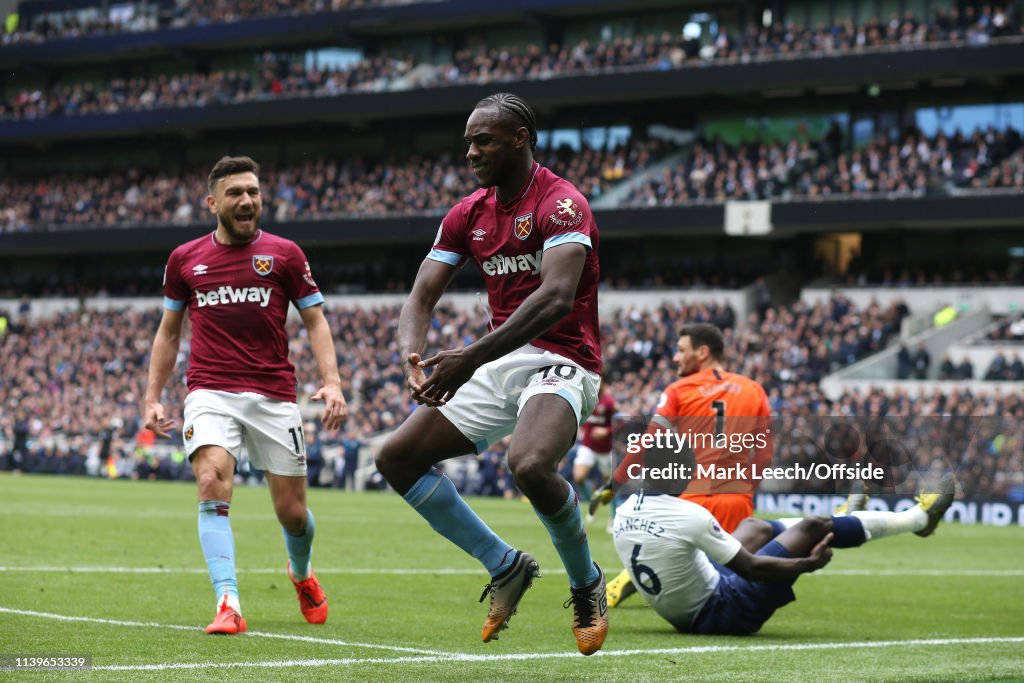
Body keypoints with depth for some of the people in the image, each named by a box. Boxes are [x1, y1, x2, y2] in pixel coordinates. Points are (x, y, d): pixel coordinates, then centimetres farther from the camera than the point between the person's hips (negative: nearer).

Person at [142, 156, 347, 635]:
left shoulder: (284, 254, 5)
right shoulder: (185, 259, 8)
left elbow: (315, 321, 7)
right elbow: (169, 331, 18)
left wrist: (332, 382, -8)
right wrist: (152, 397, 12)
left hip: (273, 395, 0)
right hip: (210, 393, 0)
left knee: (292, 511, 4)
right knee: (212, 483, -25)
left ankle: (302, 573, 39)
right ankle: (228, 605, -28)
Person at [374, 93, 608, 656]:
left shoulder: (561, 204, -14)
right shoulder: (467, 215, 10)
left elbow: (556, 298, -30)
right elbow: (421, 298, 6)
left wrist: (472, 357, -37)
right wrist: (411, 356, -18)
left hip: (559, 362, -8)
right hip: (498, 364, 8)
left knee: (530, 465, -36)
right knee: (396, 459, 0)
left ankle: (586, 584, -7)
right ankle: (504, 566, 11)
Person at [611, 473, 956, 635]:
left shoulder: (623, 514, -6)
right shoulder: (689, 516, -29)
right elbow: (750, 568, -20)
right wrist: (808, 564, -6)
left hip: (682, 615, 8)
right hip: (721, 613, -8)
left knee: (756, 527, 25)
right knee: (814, 527, 1)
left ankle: (839, 519, 52)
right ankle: (919, 518, 21)